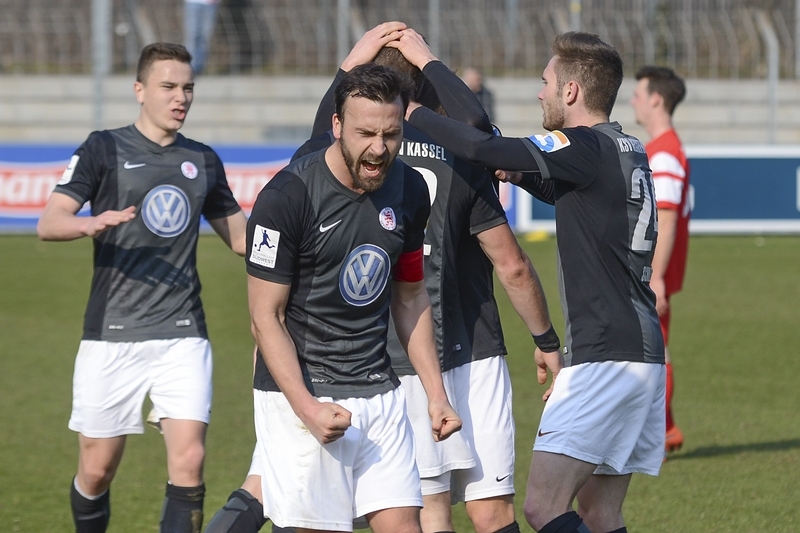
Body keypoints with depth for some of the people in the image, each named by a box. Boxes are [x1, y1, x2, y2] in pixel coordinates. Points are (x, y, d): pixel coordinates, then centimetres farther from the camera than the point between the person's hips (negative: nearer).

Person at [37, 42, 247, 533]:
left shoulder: (203, 161, 13)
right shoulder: (104, 150, 2)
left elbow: (241, 237, 24)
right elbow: (48, 224, -7)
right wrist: (92, 223, -28)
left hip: (182, 335, 2)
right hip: (112, 336, -2)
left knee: (189, 460, -14)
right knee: (98, 470, 3)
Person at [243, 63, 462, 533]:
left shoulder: (409, 190, 3)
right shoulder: (288, 196, -15)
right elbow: (266, 316, -11)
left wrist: (436, 393, 11)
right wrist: (307, 407, -20)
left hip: (380, 393, 5)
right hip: (300, 391, -5)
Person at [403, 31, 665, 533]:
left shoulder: (584, 149, -12)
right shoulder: (629, 151, 16)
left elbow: (482, 148, -18)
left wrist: (411, 111, -6)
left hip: (604, 357, -10)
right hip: (643, 354, 10)